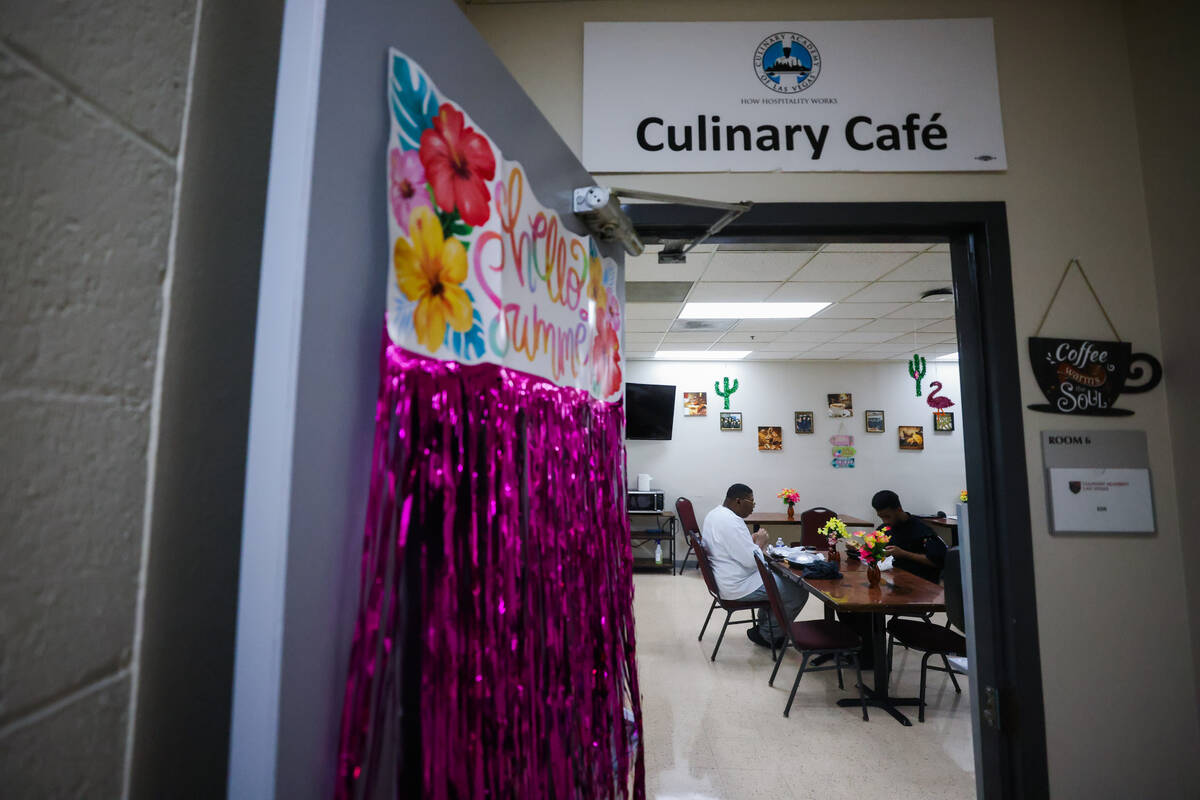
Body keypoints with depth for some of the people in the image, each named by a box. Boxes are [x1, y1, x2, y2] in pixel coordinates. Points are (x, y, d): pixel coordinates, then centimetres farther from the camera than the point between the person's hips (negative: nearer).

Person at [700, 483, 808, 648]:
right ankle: (766, 635, 13)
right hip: (738, 587, -11)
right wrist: (760, 542, -8)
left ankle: (764, 626, 29)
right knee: (799, 592, -4)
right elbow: (752, 561, -25)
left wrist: (752, 540, 6)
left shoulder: (715, 513, 6)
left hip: (724, 578, 11)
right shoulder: (732, 522, -26)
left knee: (776, 574, 25)